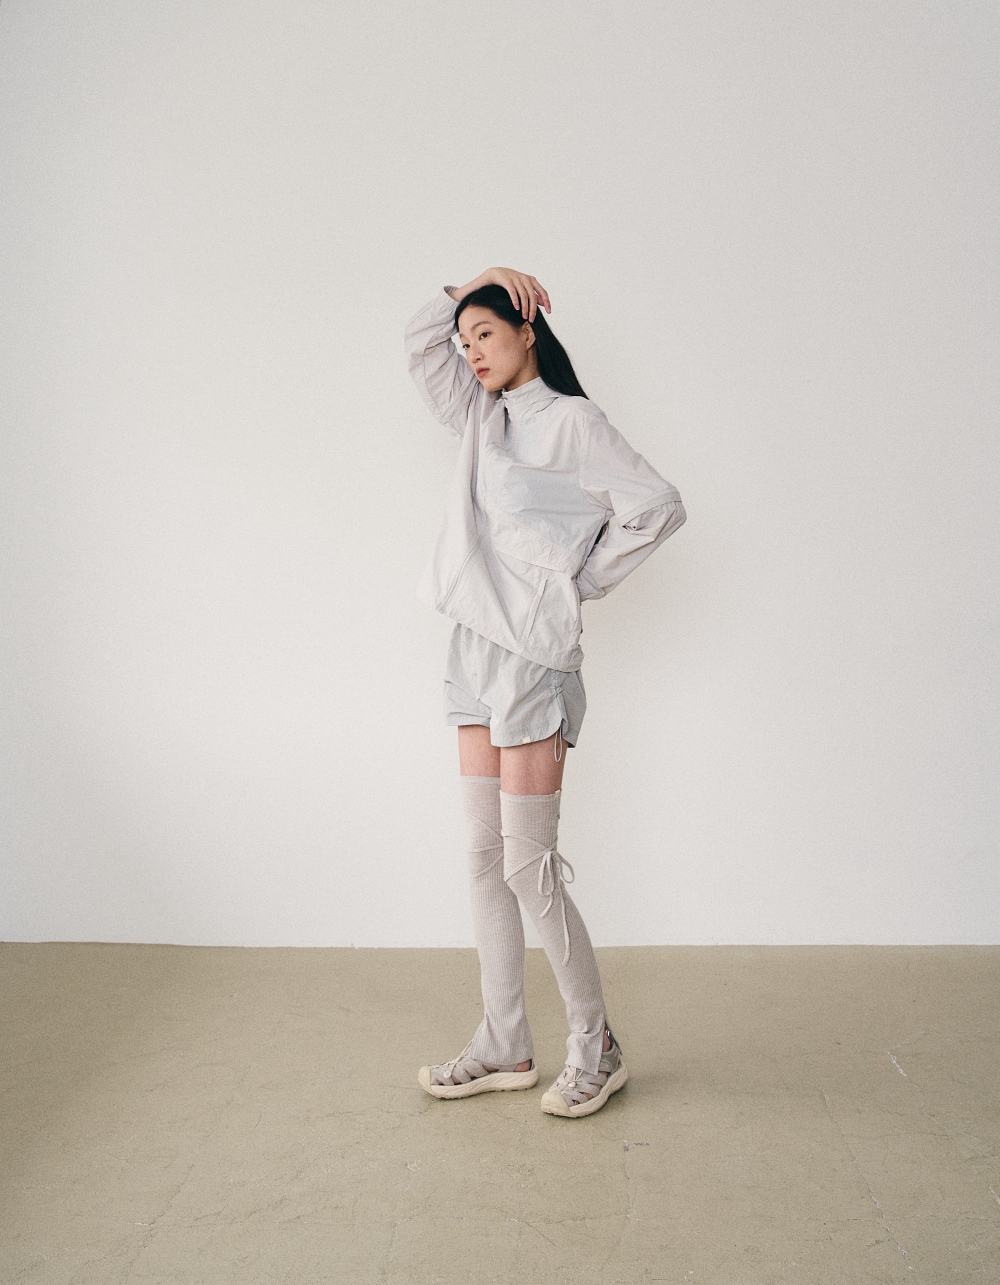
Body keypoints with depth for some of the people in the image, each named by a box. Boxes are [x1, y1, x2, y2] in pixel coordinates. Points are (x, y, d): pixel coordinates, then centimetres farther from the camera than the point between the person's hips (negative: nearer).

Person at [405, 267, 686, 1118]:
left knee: (530, 868, -6)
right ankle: (505, 1049, 19)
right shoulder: (482, 420, 17)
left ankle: (597, 1047, 11)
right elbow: (420, 345, 25)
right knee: (486, 859, 9)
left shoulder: (571, 420, -4)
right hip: (477, 650, 8)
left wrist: (585, 579, -7)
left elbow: (658, 506, -13)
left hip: (534, 652, -8)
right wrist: (476, 281, 15)